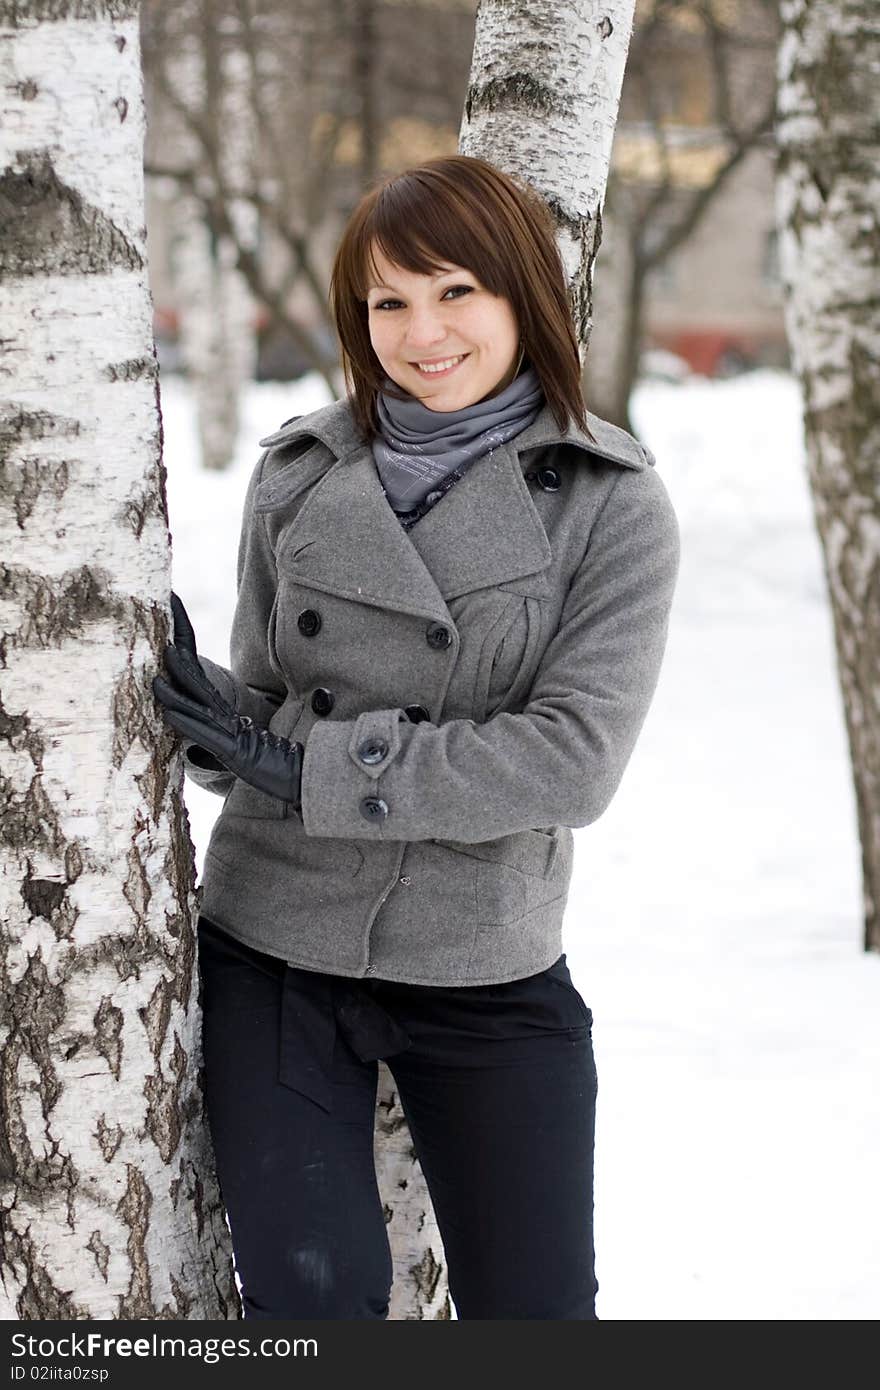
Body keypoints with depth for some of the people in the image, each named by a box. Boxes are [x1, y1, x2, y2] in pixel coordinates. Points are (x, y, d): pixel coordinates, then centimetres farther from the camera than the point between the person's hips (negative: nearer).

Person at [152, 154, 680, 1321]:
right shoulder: (299, 475, 1)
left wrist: (312, 767, -19)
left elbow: (574, 756, -17)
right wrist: (200, 703, -17)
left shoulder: (613, 506, -7)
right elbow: (263, 707, 7)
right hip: (275, 952, 1)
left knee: (534, 1310, 8)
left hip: (488, 969, -1)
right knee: (309, 1290, -4)